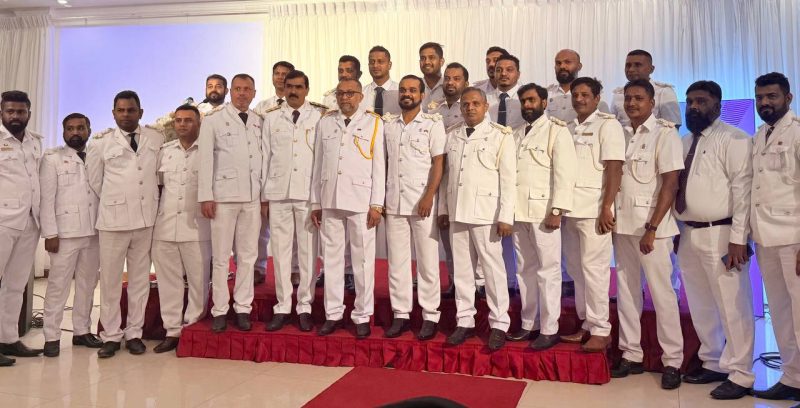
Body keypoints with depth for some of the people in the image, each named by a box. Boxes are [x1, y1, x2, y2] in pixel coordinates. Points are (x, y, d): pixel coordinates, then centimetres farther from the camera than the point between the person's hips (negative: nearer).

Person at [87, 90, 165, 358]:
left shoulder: (156, 138, 7)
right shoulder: (101, 142, 3)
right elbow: (94, 180, 10)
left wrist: (153, 199, 10)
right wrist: (113, 202, 12)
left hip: (146, 219, 1)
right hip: (113, 218, -1)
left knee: (140, 278, 7)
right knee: (110, 279, 3)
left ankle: (134, 334, 17)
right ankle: (111, 336, 14)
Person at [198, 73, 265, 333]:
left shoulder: (259, 123, 12)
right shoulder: (213, 120, 3)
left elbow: (263, 160, 10)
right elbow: (205, 160, -1)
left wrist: (265, 197, 7)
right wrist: (206, 196, -6)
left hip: (252, 199, 3)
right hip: (223, 197, -3)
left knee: (248, 256, 5)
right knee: (221, 257, 2)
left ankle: (243, 309, 14)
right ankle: (220, 311, 11)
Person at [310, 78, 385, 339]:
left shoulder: (373, 123, 4)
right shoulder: (325, 123, 13)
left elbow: (379, 166, 0)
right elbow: (318, 164, 13)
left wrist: (376, 205, -6)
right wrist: (315, 202, 10)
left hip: (361, 201, -3)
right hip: (330, 200, 3)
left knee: (363, 260, 0)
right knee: (331, 258, 7)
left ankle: (362, 316, 11)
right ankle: (333, 314, 17)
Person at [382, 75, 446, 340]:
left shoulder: (433, 124, 1)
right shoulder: (388, 125, 14)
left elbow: (438, 163, -4)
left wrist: (429, 196, -14)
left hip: (423, 203, -4)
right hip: (394, 203, 4)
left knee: (427, 261, 1)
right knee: (396, 261, 7)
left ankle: (430, 316, 9)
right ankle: (401, 314, 15)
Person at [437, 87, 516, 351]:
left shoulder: (501, 136, -1)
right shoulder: (452, 137, 14)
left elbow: (508, 179, -5)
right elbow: (447, 176, 15)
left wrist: (506, 216, -11)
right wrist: (443, 209, 10)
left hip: (486, 212, -4)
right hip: (457, 212, 5)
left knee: (493, 269, 0)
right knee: (462, 269, 9)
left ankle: (498, 324, 11)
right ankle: (465, 321, 18)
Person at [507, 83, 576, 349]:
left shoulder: (557, 131, -2)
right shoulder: (517, 134, 17)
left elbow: (565, 174, -10)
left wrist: (557, 211, -16)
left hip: (544, 212, -6)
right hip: (518, 212, 6)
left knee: (548, 271, -1)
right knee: (525, 270, 11)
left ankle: (549, 330, 7)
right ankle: (528, 324, 21)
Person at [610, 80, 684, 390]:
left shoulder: (665, 133, -4)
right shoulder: (621, 134, 11)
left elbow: (670, 184, -10)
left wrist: (651, 228, -16)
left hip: (651, 225, -5)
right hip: (623, 224, 5)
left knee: (661, 292, -1)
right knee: (626, 290, 8)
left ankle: (672, 361, 10)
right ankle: (631, 355, 18)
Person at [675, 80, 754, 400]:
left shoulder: (733, 139, -7)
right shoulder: (684, 143, 15)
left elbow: (742, 189, -13)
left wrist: (738, 239, -19)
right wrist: (676, 230, 11)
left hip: (720, 234, -7)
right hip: (688, 234, 7)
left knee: (732, 306, 0)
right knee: (701, 306, 15)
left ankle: (740, 376, 12)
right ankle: (713, 364, 29)